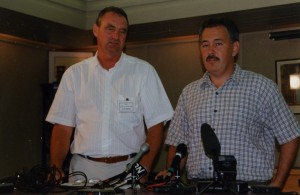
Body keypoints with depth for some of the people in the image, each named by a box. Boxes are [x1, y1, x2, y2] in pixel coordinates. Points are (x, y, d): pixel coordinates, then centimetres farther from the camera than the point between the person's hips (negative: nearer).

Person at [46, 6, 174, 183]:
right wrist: (56, 167, -7)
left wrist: (143, 169, -12)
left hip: (128, 169, -1)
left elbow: (155, 126, 0)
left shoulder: (144, 71, 3)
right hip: (84, 169, 1)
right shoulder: (74, 74, 8)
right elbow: (63, 127, 7)